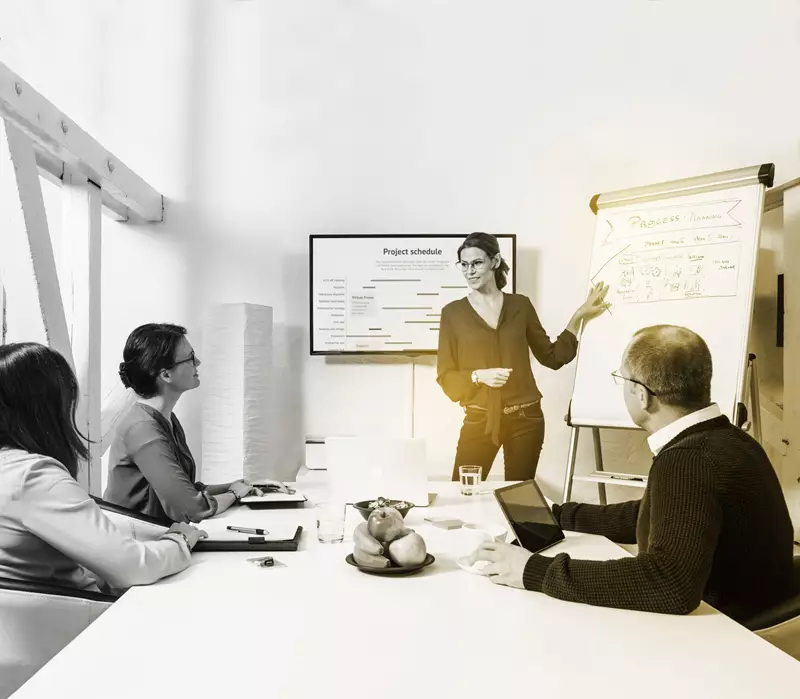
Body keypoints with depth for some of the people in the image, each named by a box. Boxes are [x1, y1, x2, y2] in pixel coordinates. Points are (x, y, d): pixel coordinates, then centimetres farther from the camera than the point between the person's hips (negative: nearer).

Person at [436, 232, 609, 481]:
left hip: (525, 419, 1)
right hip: (479, 420, -1)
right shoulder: (453, 312, 0)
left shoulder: (520, 305, 4)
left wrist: (578, 317, 4)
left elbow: (552, 357, 9)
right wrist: (479, 376, -17)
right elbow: (445, 377, -1)